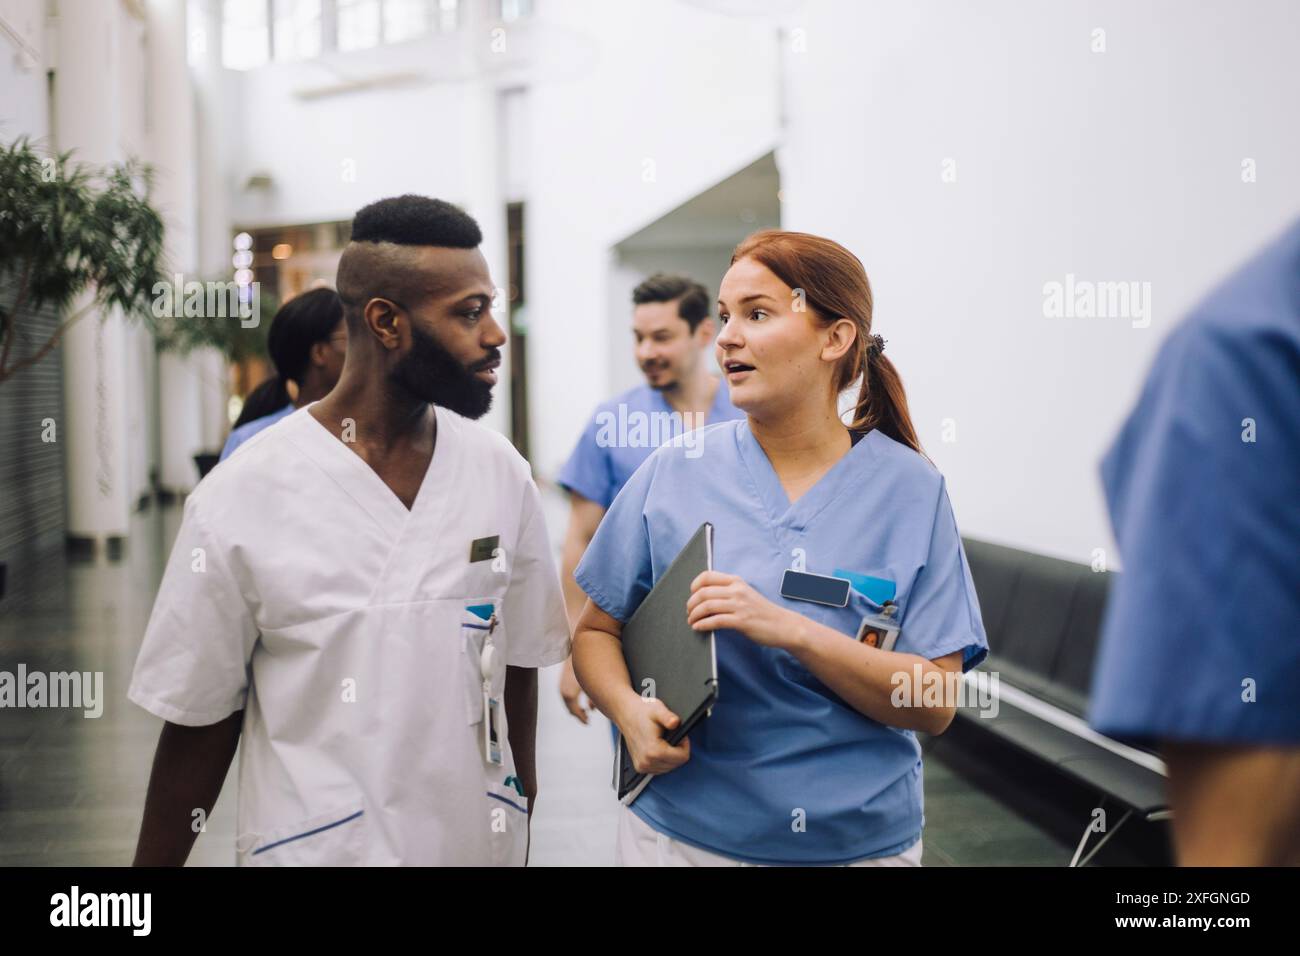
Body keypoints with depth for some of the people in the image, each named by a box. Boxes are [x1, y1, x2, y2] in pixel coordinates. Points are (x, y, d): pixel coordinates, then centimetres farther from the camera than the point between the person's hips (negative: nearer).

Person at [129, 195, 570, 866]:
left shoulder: (500, 472, -4)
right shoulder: (239, 501, -14)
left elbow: (516, 666, 4)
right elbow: (199, 720, -7)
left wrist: (521, 825, 5)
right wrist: (151, 870, -2)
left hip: (483, 839, 4)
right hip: (317, 847, -3)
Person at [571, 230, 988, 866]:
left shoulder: (910, 490, -7)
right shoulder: (673, 473, -4)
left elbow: (935, 705, -11)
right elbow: (596, 630, 4)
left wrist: (789, 629, -24)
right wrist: (630, 710, -17)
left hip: (862, 840, 0)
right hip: (682, 831, 1)